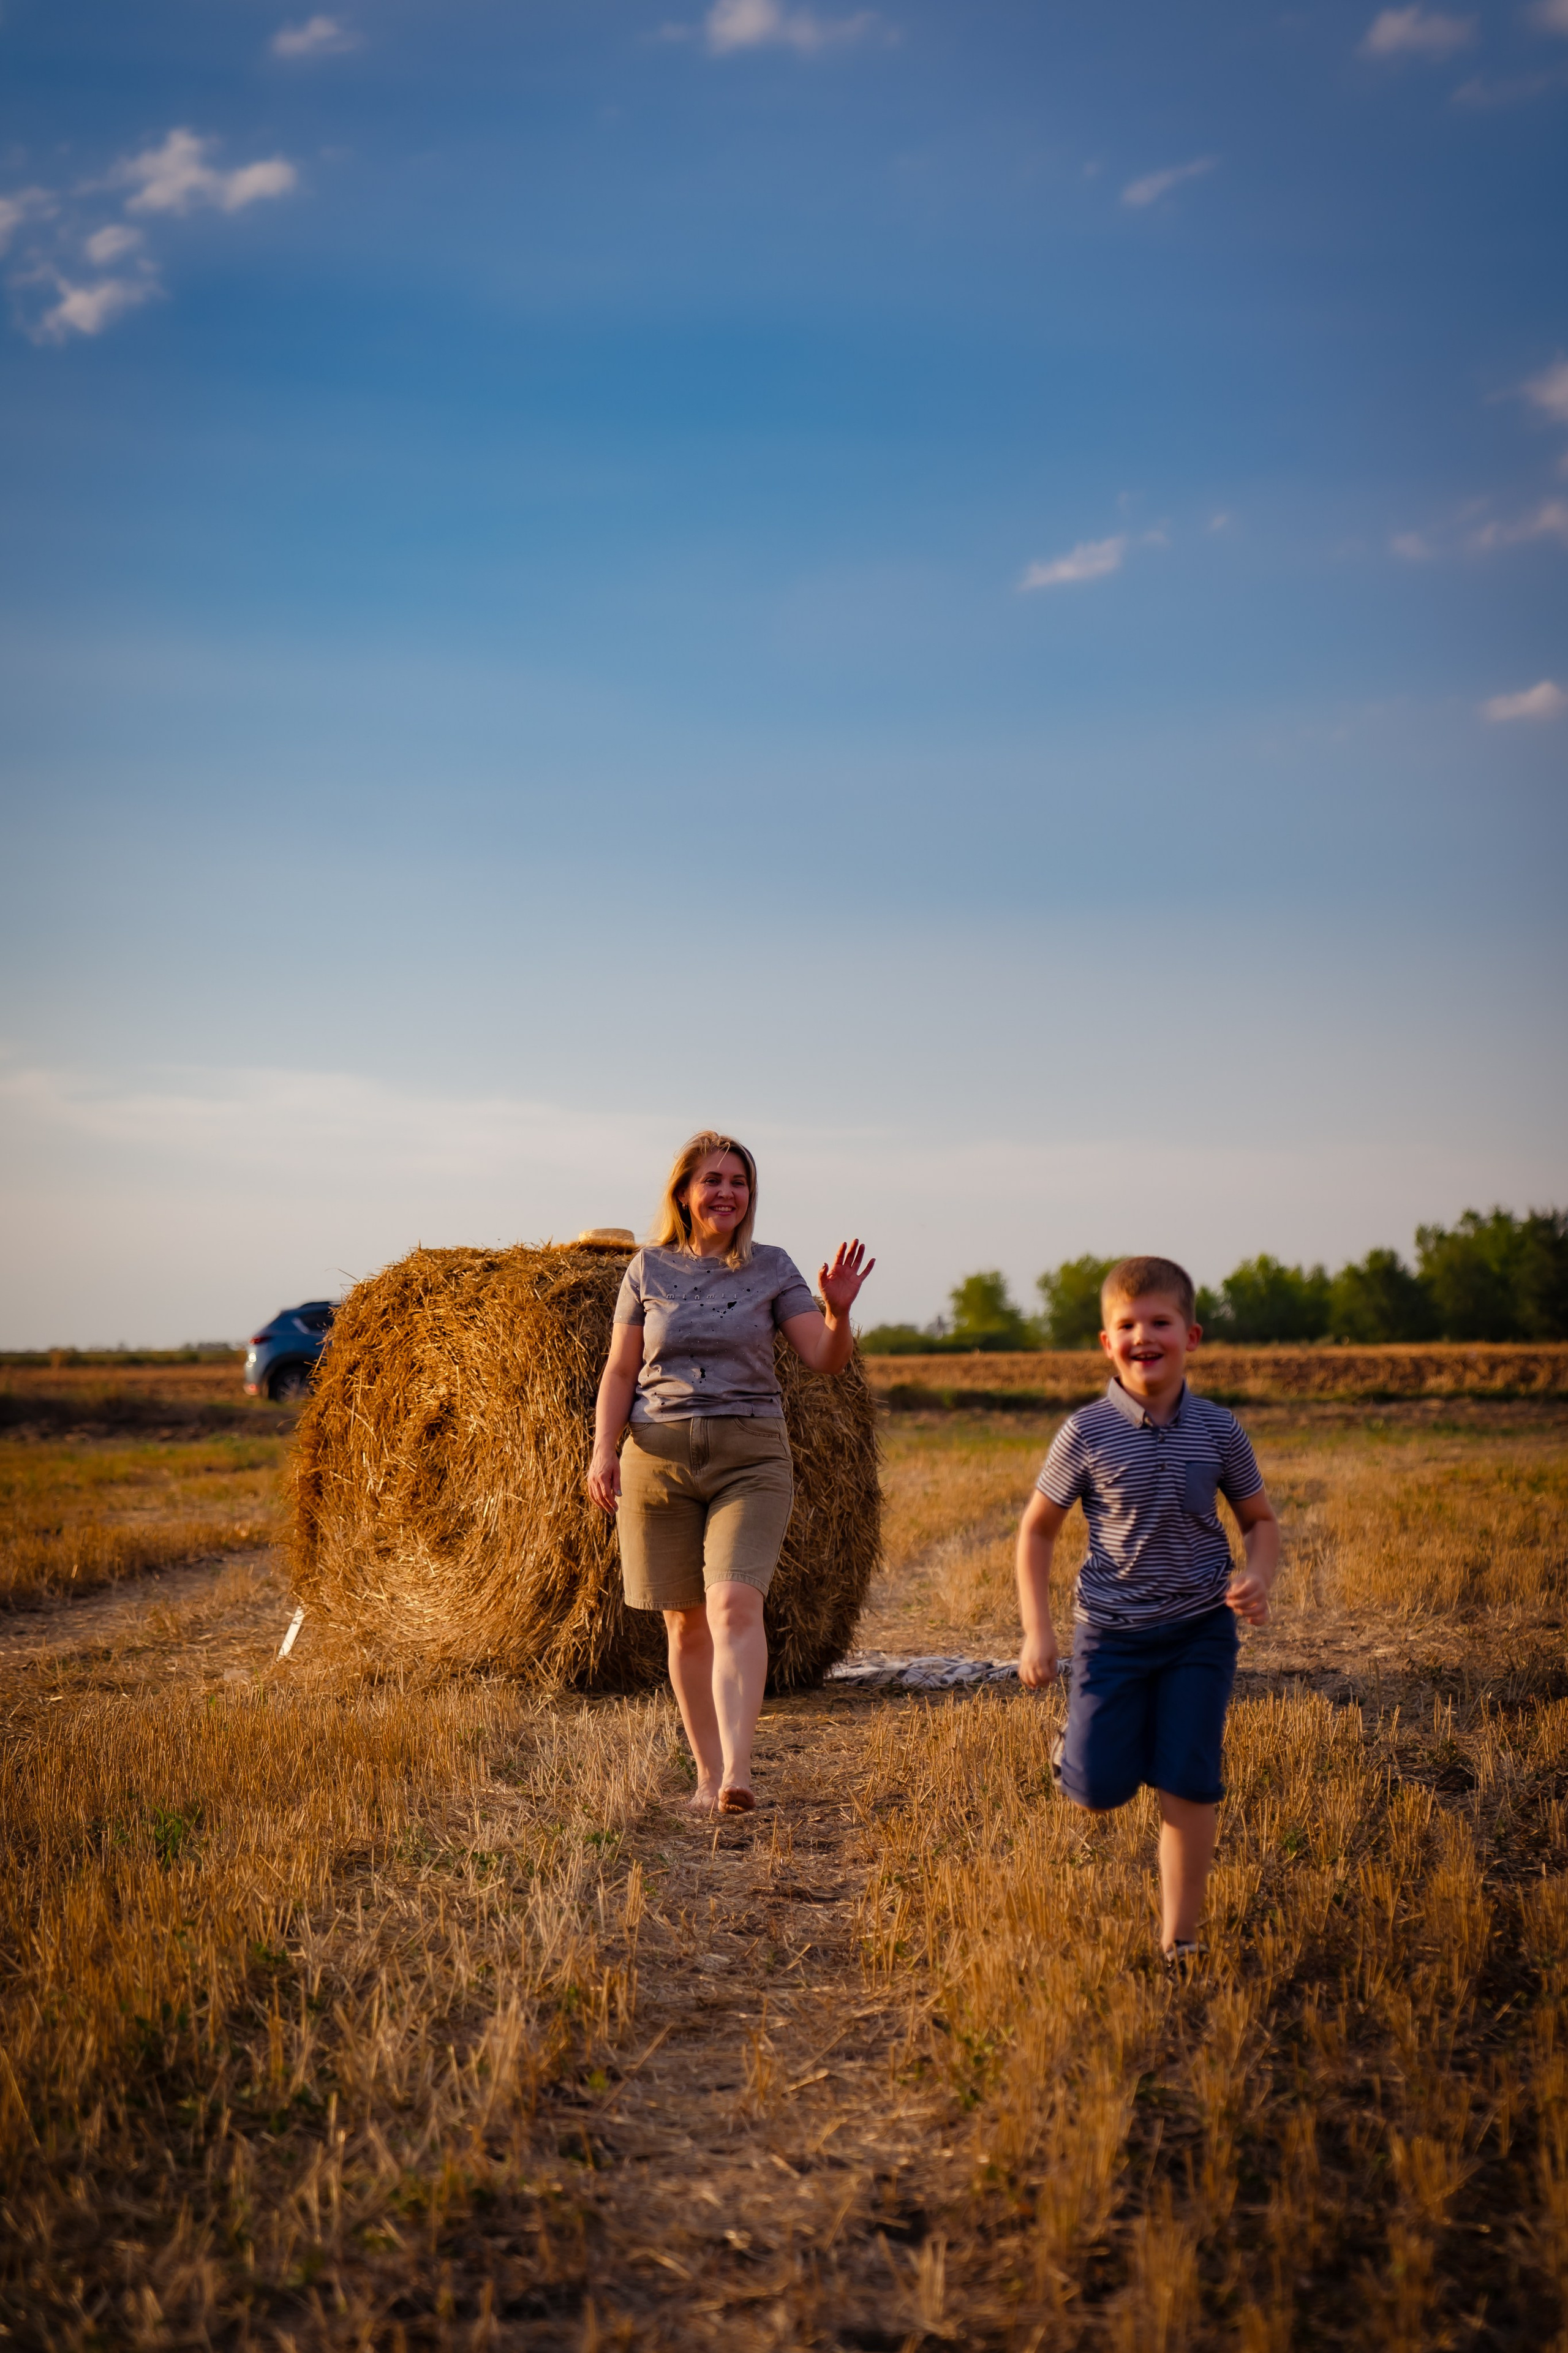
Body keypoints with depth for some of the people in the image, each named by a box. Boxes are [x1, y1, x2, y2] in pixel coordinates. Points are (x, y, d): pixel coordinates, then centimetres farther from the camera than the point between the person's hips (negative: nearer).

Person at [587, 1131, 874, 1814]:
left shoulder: (772, 1268, 5)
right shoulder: (649, 1270, 6)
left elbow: (826, 1360, -2)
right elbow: (620, 1372, 8)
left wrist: (839, 1311, -21)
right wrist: (604, 1450, -5)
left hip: (750, 1458, -1)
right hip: (660, 1457, 2)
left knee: (734, 1604, -20)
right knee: (687, 1623, 6)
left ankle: (737, 1772, -29)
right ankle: (708, 1771, 18)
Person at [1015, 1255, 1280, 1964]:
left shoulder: (1219, 1431, -4)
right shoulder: (1086, 1434, -9)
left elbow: (1259, 1520, 9)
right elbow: (1037, 1530, 1)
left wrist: (1258, 1578, -13)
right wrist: (1037, 1632, -5)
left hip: (1200, 1632, 1)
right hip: (1113, 1632, -1)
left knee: (1188, 1784, -4)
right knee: (1100, 1793, -2)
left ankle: (1178, 1939, 9)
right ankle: (1076, 1749, 34)